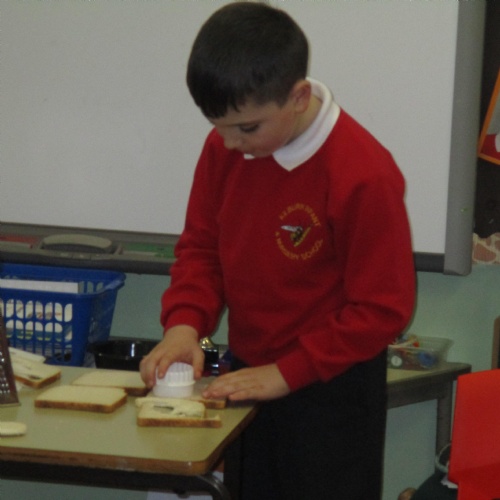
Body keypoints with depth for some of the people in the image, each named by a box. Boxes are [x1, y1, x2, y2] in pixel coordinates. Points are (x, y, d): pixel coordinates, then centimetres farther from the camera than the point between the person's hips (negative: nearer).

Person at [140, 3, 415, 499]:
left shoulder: (364, 174, -24)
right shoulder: (223, 148, -6)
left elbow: (383, 308, -18)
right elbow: (201, 244, 7)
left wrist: (287, 373, -20)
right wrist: (184, 322, -12)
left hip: (330, 390, -6)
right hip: (244, 377, 6)